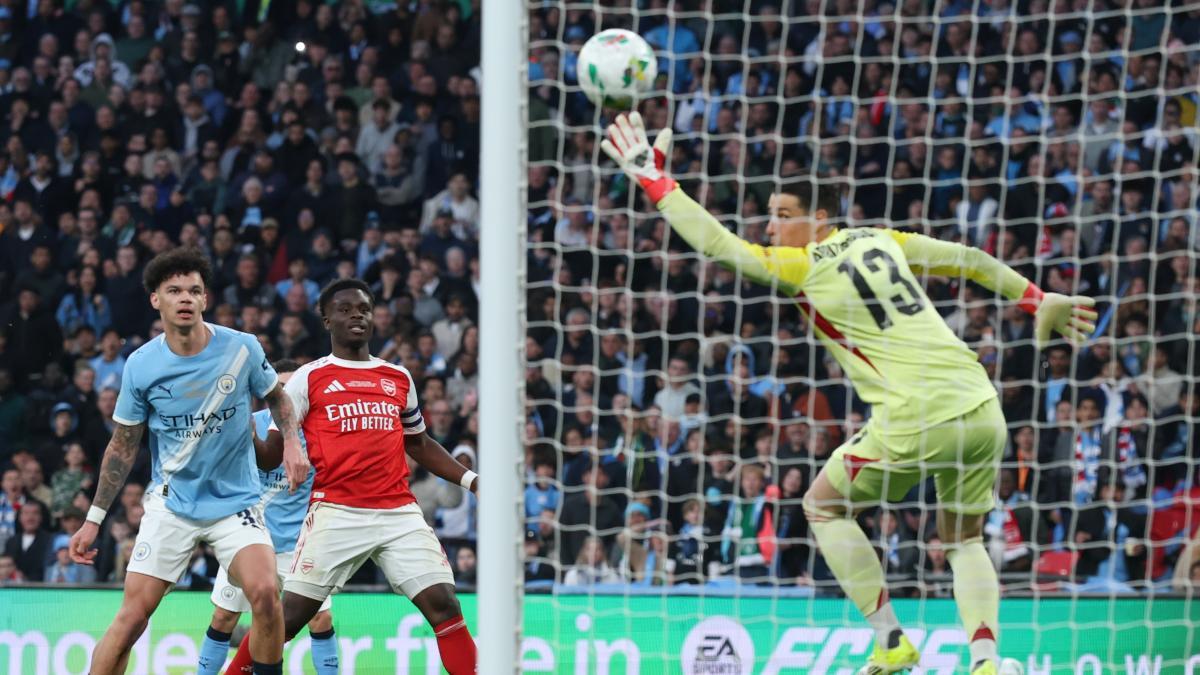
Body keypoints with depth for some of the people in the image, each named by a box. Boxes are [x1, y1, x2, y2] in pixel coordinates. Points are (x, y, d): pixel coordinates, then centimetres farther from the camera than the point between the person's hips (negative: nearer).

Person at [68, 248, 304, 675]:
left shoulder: (242, 348, -9)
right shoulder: (141, 365, -7)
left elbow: (276, 396, 13)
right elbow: (123, 447, 5)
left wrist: (293, 444, -5)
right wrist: (93, 519, 4)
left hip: (236, 502, 0)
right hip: (171, 504, 0)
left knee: (264, 592, -24)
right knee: (132, 616, -9)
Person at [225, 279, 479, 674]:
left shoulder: (399, 379, 17)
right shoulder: (309, 378, 5)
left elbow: (418, 444, 29)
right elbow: (271, 454, 4)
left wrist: (470, 479, 19)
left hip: (399, 512, 3)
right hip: (336, 513, -3)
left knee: (443, 605, -9)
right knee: (290, 615, -6)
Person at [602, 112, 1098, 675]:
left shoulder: (802, 267, -2)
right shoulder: (880, 241, 15)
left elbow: (715, 242, -4)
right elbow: (969, 260, 21)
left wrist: (654, 179, 2)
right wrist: (1038, 300, 30)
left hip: (917, 420, -6)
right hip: (981, 407, 6)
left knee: (823, 505, 17)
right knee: (963, 539, 22)